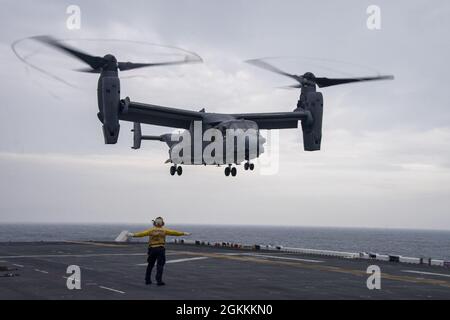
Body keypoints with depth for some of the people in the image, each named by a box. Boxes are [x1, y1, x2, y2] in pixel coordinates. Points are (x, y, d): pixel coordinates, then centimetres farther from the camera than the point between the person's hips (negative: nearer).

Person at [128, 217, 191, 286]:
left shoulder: (151, 230, 4)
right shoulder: (164, 230, 3)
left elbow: (142, 233, 7)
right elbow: (174, 232, 4)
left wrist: (133, 235, 18)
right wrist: (184, 233, 11)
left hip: (152, 249, 2)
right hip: (161, 249, -2)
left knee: (150, 265, 15)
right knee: (160, 265, -3)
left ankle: (147, 280, 17)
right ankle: (159, 281, -13)